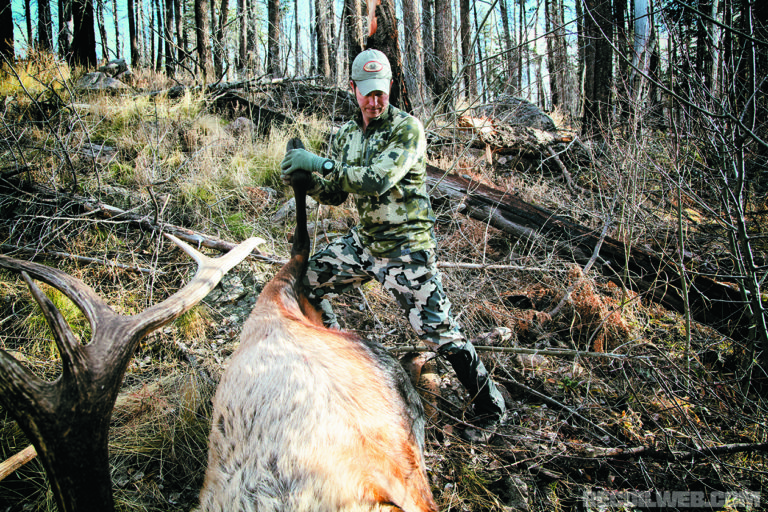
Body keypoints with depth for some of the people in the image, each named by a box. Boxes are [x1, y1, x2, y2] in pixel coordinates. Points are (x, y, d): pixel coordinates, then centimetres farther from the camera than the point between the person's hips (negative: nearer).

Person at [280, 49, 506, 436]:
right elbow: (336, 194, 9)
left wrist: (321, 164, -26)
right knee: (307, 282, 10)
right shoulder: (346, 135, 7)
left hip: (406, 248, -7)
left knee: (437, 330, -9)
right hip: (365, 240, 7)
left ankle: (489, 405, 12)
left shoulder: (408, 128, -15)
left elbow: (378, 179, -28)